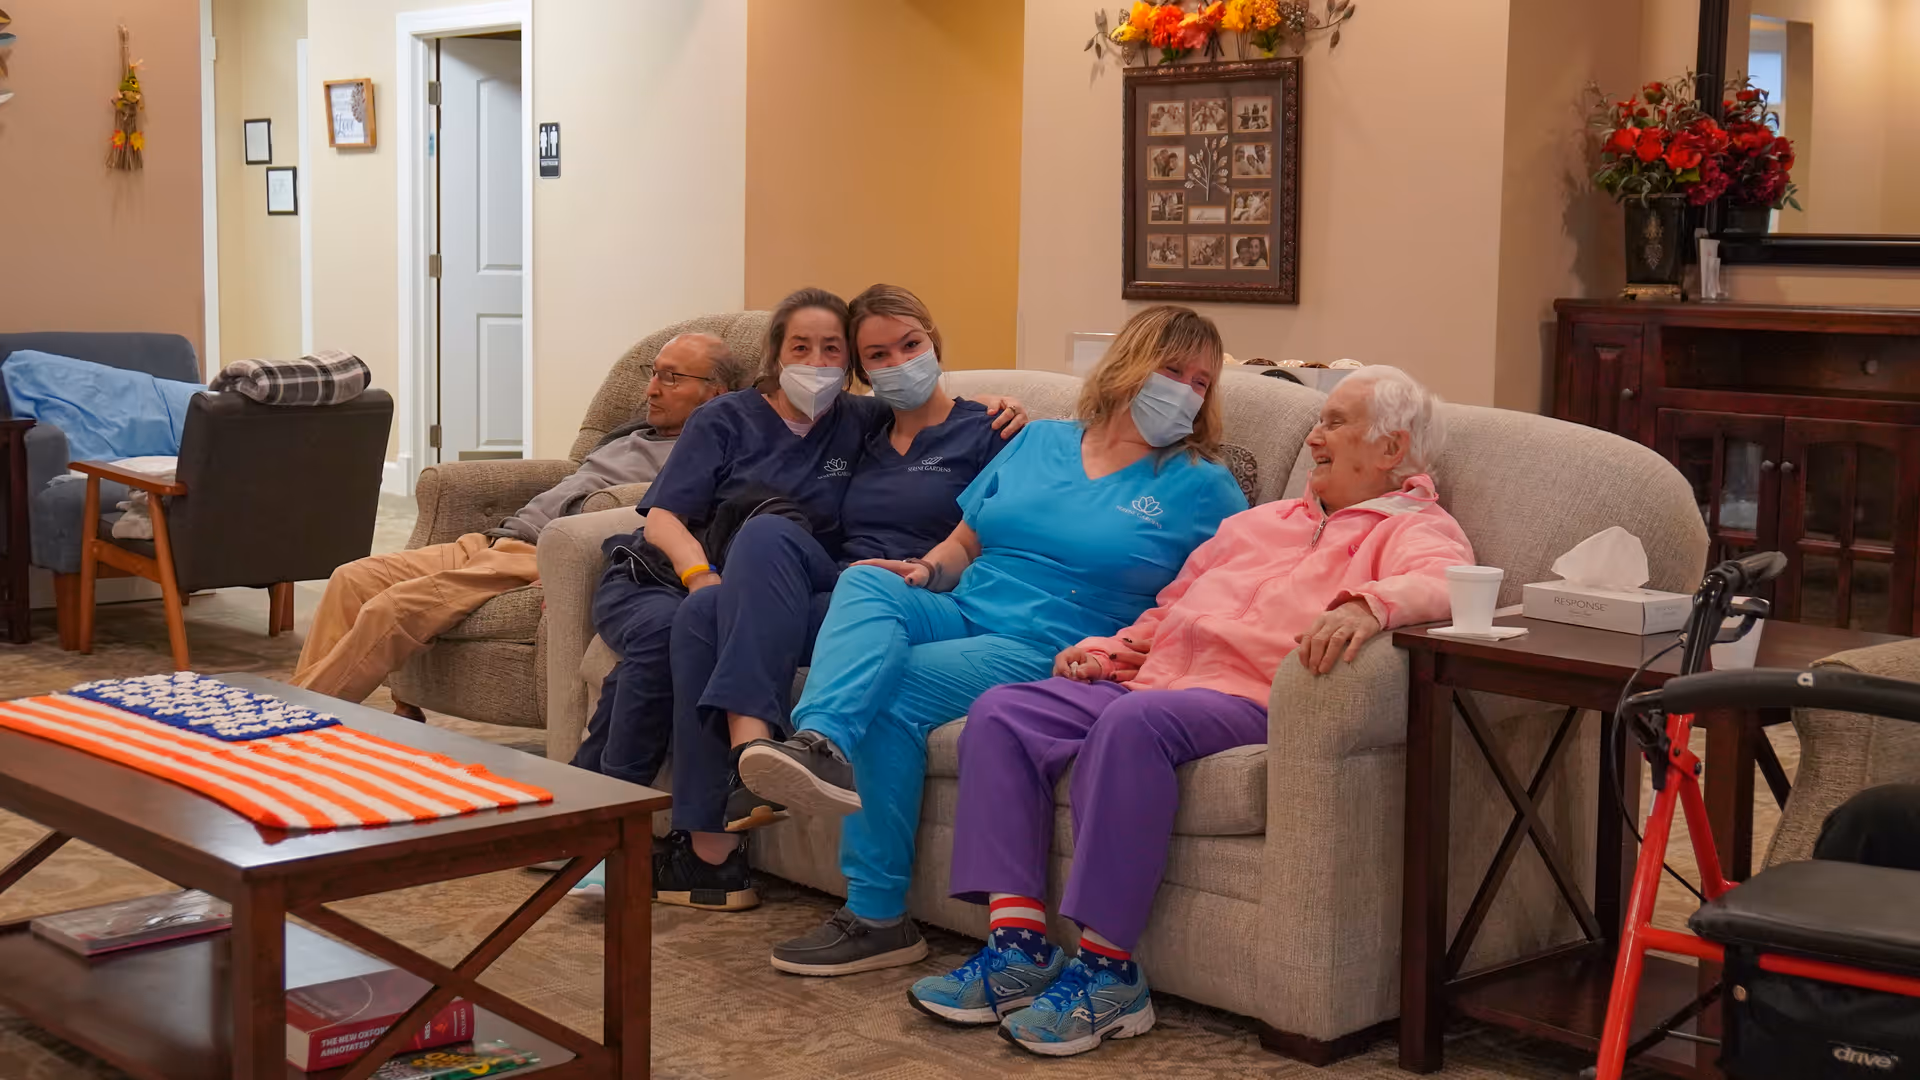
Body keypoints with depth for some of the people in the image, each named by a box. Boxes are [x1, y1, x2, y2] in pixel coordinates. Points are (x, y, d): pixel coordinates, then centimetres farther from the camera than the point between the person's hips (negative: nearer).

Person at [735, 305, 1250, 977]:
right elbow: (965, 543, 24)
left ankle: (877, 916, -25)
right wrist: (927, 570, 1)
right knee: (866, 582, -26)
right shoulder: (1039, 442, 21)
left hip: (1050, 650, -5)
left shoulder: (1201, 486, 9)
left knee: (894, 693, -28)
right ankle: (821, 744, -51)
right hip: (961, 615, 5)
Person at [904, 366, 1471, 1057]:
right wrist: (1106, 651, 18)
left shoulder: (1416, 528, 8)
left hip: (1250, 703, -8)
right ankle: (1017, 945, -20)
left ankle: (1106, 968, -32)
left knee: (1134, 722, -37)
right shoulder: (1260, 521, 32)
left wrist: (1364, 605, -37)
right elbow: (1169, 611, 37)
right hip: (1154, 681, 8)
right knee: (1001, 711, -12)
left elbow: (1442, 583, -17)